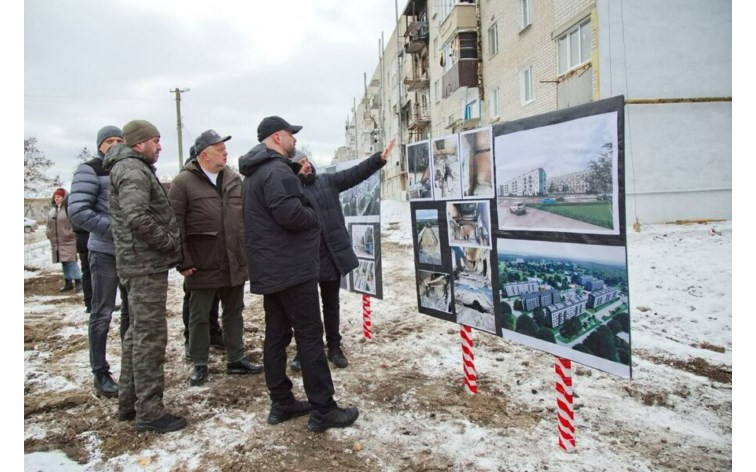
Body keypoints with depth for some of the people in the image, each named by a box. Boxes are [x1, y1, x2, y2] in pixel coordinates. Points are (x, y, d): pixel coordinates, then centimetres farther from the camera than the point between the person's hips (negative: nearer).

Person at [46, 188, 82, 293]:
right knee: (64, 262, 12)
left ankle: (78, 282, -8)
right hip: (56, 242, 8)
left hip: (68, 241, -8)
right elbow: (49, 224, 23)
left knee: (71, 261, -12)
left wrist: (70, 234, -15)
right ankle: (68, 282, 19)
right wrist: (50, 234, 11)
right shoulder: (52, 210, 17)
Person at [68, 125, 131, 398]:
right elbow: (77, 211, -16)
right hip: (105, 252, -6)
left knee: (132, 309, 13)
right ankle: (100, 374, 11)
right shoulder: (91, 170, -6)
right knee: (102, 313, 1)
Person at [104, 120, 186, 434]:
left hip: (140, 264, 11)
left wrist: (169, 243, 12)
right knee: (150, 336, -5)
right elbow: (137, 218, -28)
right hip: (146, 265, -11)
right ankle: (149, 413, 2)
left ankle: (129, 402, 28)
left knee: (138, 333, 17)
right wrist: (170, 243, -16)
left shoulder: (130, 167, 19)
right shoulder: (132, 169, -13)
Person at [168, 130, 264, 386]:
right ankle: (199, 364, 24)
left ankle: (236, 359, 28)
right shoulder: (183, 182, -8)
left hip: (235, 261, 5)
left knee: (234, 312, 15)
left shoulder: (234, 179, 8)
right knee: (200, 316, 8)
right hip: (202, 264, -5)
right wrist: (183, 261, -13)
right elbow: (175, 224, -11)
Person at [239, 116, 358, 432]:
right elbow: (290, 213, -27)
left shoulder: (255, 173, 17)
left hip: (270, 269, 10)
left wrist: (303, 208, 10)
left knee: (276, 335, 12)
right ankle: (322, 410, 0)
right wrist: (314, 216, -8)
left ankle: (281, 403, 20)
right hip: (292, 267, -10)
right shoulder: (277, 170, -16)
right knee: (310, 336, -6)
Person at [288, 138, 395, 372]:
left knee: (331, 304, 15)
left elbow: (355, 173, 0)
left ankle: (334, 347, 28)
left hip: (333, 256, 4)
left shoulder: (328, 181, 7)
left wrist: (379, 158, -11)